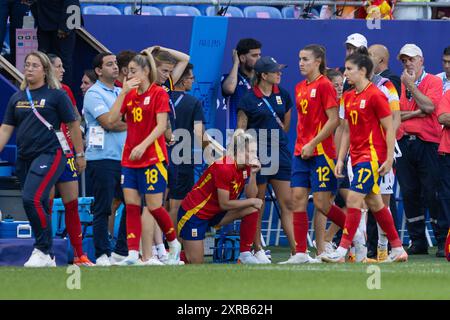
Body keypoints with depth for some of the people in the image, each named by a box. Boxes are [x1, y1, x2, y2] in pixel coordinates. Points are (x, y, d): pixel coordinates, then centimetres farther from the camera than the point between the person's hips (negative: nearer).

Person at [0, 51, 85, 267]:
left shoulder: (56, 95, -2)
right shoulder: (17, 98, 12)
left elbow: (73, 125, 2)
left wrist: (80, 154, 3)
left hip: (50, 154, -6)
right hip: (25, 158, 6)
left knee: (32, 199, -22)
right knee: (39, 207, 9)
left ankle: (43, 251, -13)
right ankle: (48, 258, 18)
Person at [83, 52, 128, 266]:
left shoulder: (121, 92, 17)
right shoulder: (94, 94, -6)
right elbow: (108, 123, -15)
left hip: (124, 158, 8)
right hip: (102, 158, -8)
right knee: (103, 208, -4)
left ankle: (121, 252, 16)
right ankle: (102, 255, 1)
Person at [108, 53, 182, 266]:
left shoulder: (158, 93, -6)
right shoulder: (130, 95, 11)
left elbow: (161, 125, -13)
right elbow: (112, 119, 1)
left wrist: (143, 146, -24)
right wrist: (123, 92, -5)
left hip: (152, 158, -6)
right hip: (129, 159, 6)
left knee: (154, 206, -3)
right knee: (131, 206, -2)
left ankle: (174, 244, 18)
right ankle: (132, 254, -4)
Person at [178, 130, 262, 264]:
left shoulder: (245, 167, -2)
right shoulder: (224, 168, -27)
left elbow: (251, 196, -4)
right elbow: (224, 204, -23)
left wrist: (253, 173, -15)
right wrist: (252, 201, -15)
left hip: (215, 212, 8)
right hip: (193, 213, -8)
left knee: (252, 209, -10)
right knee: (196, 263, -7)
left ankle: (245, 254, -4)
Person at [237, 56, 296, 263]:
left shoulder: (283, 95, 9)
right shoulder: (248, 99, -4)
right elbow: (240, 131, -4)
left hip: (280, 154, 4)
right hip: (257, 157, -4)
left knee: (287, 203, -1)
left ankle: (295, 250, -3)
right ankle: (257, 250, 10)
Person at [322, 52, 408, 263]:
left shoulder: (375, 95, -11)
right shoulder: (348, 97, 12)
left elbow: (390, 130, -11)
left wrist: (389, 160, -15)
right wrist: (341, 159, 12)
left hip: (372, 157, -9)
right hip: (357, 157, 9)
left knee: (353, 199, -14)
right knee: (374, 203, 12)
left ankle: (341, 251, -16)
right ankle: (398, 249, 21)